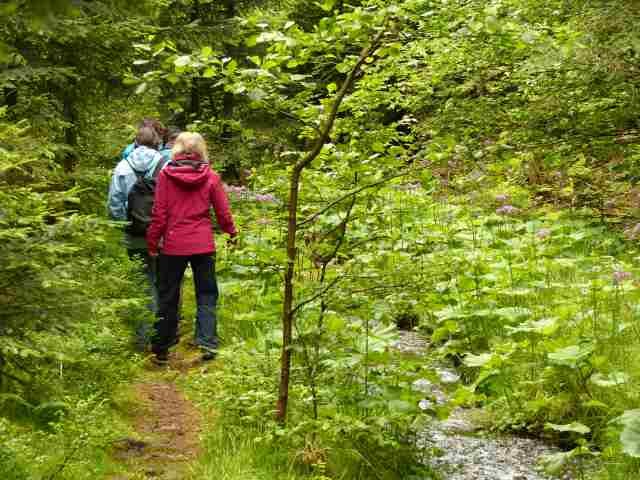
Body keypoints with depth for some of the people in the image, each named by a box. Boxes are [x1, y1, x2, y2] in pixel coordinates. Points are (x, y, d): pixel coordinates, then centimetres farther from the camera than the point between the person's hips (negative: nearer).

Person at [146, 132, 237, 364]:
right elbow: (223, 212, 5)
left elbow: (159, 214, -4)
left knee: (167, 297, 11)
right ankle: (207, 342, -2)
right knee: (206, 295, 11)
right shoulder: (210, 177, -1)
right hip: (203, 245, 0)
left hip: (173, 245, 0)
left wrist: (152, 242, 6)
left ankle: (161, 350, 17)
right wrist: (231, 232, 23)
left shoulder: (165, 175, -5)